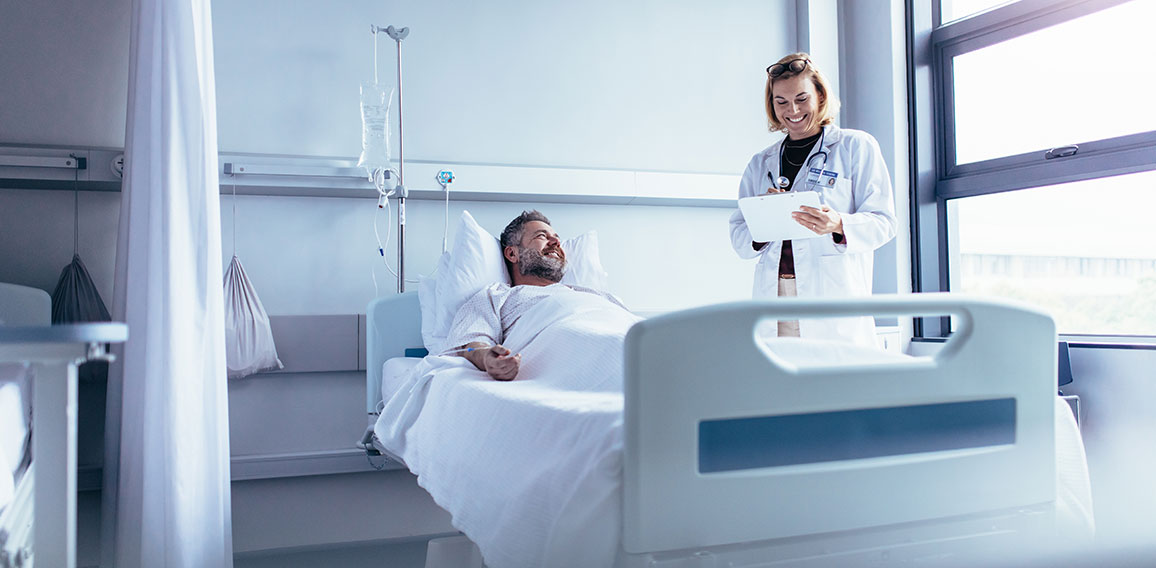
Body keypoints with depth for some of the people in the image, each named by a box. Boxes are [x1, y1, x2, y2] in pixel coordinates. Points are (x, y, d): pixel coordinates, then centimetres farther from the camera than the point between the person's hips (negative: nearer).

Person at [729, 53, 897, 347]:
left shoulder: (857, 146, 9)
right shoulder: (760, 163, 20)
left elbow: (883, 221, 2)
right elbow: (738, 238, 15)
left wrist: (839, 226, -18)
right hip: (773, 297, 3)